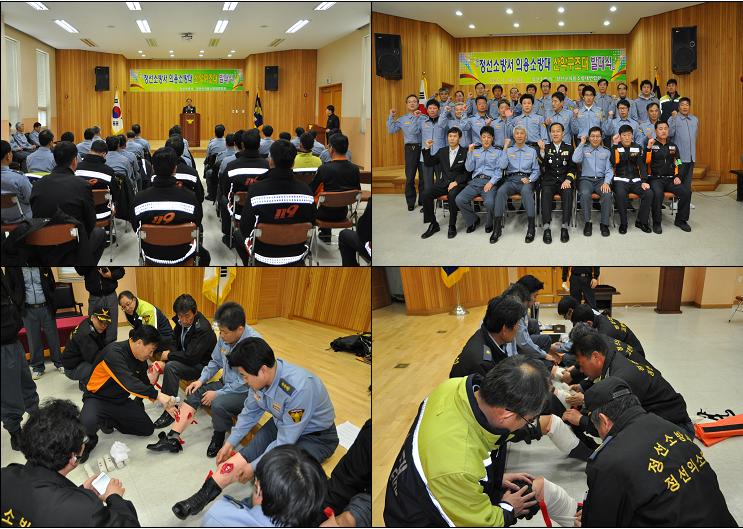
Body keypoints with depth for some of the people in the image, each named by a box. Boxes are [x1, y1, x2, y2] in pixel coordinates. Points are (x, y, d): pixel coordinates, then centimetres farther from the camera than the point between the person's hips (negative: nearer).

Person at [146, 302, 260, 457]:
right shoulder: (225, 337, -6)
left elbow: (246, 382, -26)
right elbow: (216, 361, 13)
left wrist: (218, 393, -19)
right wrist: (201, 380, 1)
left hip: (247, 392, -8)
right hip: (227, 384, 8)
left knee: (218, 404, -32)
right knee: (194, 393, -1)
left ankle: (218, 439, -3)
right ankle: (173, 438, -4)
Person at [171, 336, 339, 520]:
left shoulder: (299, 389, -37)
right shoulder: (259, 377, -15)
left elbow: (285, 441, -28)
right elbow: (250, 412, 6)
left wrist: (254, 466, -18)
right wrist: (230, 443, 11)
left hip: (316, 436, -7)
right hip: (281, 424, 7)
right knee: (237, 461, -9)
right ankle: (199, 499, -2)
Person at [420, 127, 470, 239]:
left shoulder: (465, 152, 2)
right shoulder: (442, 151, 16)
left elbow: (467, 172, -3)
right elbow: (428, 163, 18)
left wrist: (456, 182, -17)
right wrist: (427, 149, 5)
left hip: (458, 183, -4)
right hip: (443, 182, 5)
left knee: (452, 195, -37)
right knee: (426, 194, -20)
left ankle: (452, 226, -21)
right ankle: (433, 225, -9)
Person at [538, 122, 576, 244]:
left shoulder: (569, 147, 15)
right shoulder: (546, 147, 14)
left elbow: (573, 167, 10)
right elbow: (542, 165, -1)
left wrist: (568, 180, -8)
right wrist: (542, 151, -15)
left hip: (565, 180, 0)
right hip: (549, 180, 0)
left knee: (568, 192, -33)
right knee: (546, 192, -33)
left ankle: (564, 227, -36)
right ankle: (546, 228, -39)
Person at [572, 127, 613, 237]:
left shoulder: (606, 152, 15)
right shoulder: (584, 150, 12)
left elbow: (609, 170, 8)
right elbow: (575, 159, -9)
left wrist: (606, 182, -10)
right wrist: (581, 143, -4)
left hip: (601, 180, 1)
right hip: (586, 179, -1)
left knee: (607, 194, -32)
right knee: (585, 193, -35)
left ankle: (604, 224, -21)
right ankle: (588, 223, -22)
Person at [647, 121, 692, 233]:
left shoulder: (673, 146, 18)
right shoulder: (651, 145, 3)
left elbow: (678, 164, 20)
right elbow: (645, 161, -11)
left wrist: (678, 176, 5)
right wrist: (649, 147, -21)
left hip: (670, 179, 5)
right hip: (655, 178, -4)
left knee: (686, 192, -19)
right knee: (658, 193, -36)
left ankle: (680, 220, 0)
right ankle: (656, 223, -20)